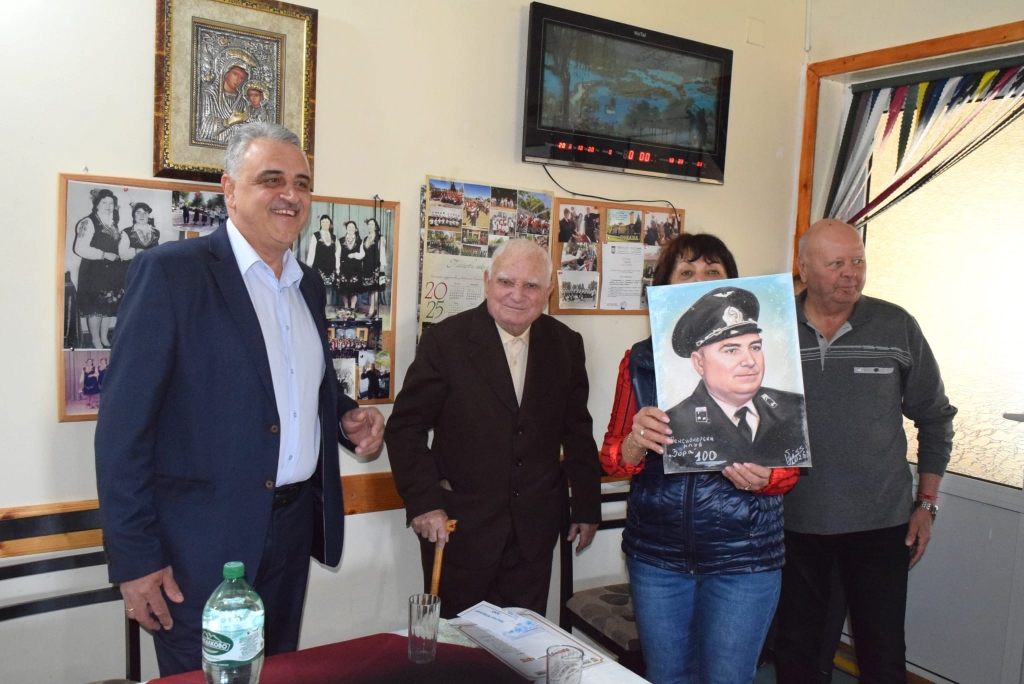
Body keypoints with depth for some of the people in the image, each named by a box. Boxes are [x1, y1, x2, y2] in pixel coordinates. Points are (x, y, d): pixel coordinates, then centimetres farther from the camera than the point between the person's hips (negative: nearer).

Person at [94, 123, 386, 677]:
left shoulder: (309, 285, 10)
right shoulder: (171, 272, -11)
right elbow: (124, 424, -13)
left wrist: (348, 419, -1)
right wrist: (134, 558, -14)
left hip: (295, 527, 6)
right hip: (204, 541, -6)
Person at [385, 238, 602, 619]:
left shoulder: (566, 345, 3)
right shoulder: (445, 340, -8)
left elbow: (577, 431, 10)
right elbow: (406, 427, -7)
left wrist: (588, 506, 11)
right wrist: (424, 502, -15)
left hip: (534, 528, 3)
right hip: (459, 526, -3)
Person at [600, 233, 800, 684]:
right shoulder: (640, 361, 1)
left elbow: (790, 464, 1)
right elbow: (611, 459, 2)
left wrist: (762, 477, -22)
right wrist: (635, 444, -21)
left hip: (742, 558, -1)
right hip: (656, 553, 2)